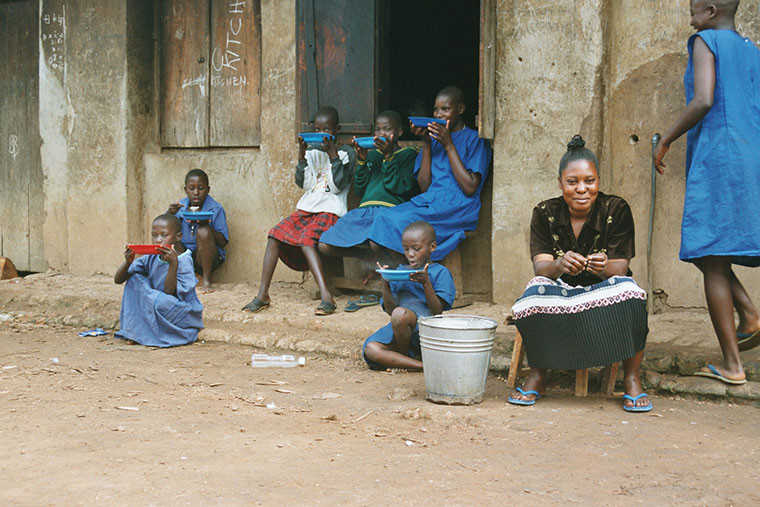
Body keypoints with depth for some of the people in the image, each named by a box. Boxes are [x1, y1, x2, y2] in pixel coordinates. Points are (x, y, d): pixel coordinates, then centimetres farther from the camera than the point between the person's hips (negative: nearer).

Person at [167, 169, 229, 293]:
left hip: (207, 256, -4)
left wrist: (207, 225, -29)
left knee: (203, 231, -31)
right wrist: (169, 213, -20)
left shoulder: (215, 209, -8)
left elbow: (223, 242, -12)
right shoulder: (180, 206, 2)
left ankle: (207, 279, -19)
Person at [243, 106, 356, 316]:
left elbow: (339, 185, -8)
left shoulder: (346, 152, 3)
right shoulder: (312, 151, 17)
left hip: (331, 211, -5)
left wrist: (333, 155, -12)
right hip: (306, 208, 6)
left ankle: (326, 296, -40)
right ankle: (263, 294, -17)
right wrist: (302, 157, -3)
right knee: (276, 234, -17)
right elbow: (301, 182, 9)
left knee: (306, 238, -33)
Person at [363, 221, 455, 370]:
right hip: (398, 330, 5)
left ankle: (403, 355, -10)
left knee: (400, 314, -37)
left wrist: (426, 283, -19)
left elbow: (438, 311, -7)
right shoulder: (399, 272, 19)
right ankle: (421, 365, -26)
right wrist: (385, 285, -4)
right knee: (371, 349, -24)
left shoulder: (440, 273, 4)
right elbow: (390, 310, 11)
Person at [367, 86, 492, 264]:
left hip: (457, 208, -5)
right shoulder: (434, 137, 21)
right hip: (429, 201, 6)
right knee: (384, 216, -25)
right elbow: (424, 187, 11)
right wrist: (426, 144, 4)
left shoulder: (475, 139, 5)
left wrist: (449, 146, -6)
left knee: (398, 221, -30)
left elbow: (470, 188, -8)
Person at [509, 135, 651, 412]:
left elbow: (620, 270, -14)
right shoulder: (545, 213, -5)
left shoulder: (617, 210, -8)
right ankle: (537, 374, -11)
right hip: (561, 290, 1)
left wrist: (604, 267, -39)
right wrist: (560, 265, -40)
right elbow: (540, 266, -15)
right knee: (536, 291, -32)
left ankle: (632, 379, -18)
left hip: (605, 292, 0)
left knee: (628, 291, -34)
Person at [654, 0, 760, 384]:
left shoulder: (707, 41, -2)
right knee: (710, 252, 19)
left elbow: (703, 101, -15)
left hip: (715, 158, -8)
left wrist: (665, 141, -5)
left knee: (711, 257, -5)